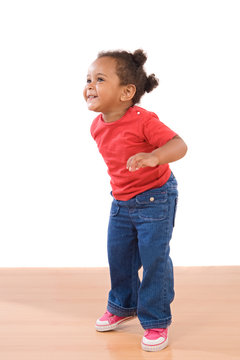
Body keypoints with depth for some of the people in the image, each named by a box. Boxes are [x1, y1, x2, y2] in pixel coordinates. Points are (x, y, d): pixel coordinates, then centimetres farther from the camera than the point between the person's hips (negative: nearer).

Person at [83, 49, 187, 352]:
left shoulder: (143, 120, -25)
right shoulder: (97, 126, -2)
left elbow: (179, 145, -34)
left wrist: (153, 157, -52)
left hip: (156, 199, -7)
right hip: (121, 202, 7)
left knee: (154, 260, -5)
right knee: (118, 256, 14)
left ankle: (156, 322, 11)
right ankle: (123, 306, 39)